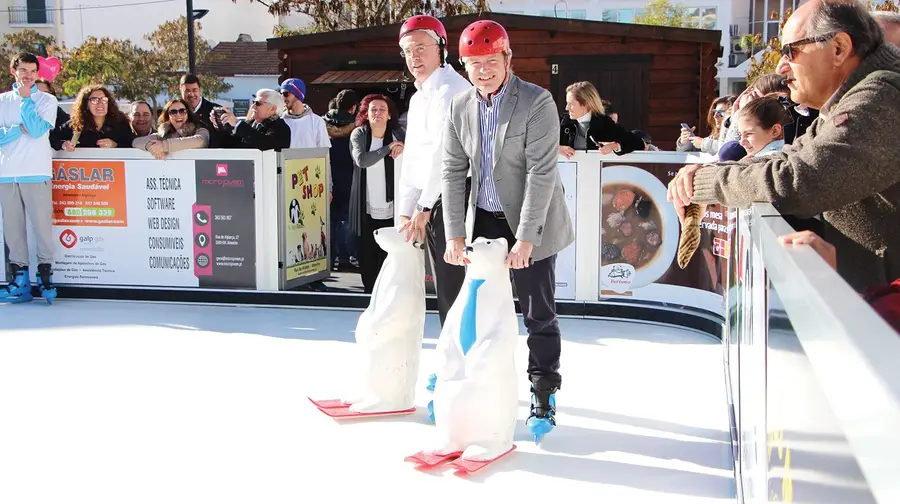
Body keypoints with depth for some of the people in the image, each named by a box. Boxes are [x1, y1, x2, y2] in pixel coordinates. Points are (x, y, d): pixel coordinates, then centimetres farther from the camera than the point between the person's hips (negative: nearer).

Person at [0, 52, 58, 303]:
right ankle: (20, 282, 10)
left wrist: (26, 98, -6)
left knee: (42, 225, -7)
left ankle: (45, 276, 1)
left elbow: (37, 130, -10)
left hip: (36, 172, -3)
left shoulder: (47, 100, 6)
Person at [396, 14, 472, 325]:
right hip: (430, 203, 10)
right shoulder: (418, 98, 19)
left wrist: (423, 207, -13)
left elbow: (443, 153, -17)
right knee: (444, 286, 13)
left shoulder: (451, 89, -12)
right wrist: (405, 211, 13)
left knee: (453, 286, -8)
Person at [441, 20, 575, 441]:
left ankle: (543, 398, 15)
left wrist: (526, 237, -24)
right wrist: (454, 233, -5)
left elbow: (541, 172, -20)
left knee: (538, 314, 2)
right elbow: (454, 171, 2)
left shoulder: (537, 102, -16)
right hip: (483, 220, 5)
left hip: (530, 222, -4)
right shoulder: (460, 107, 0)